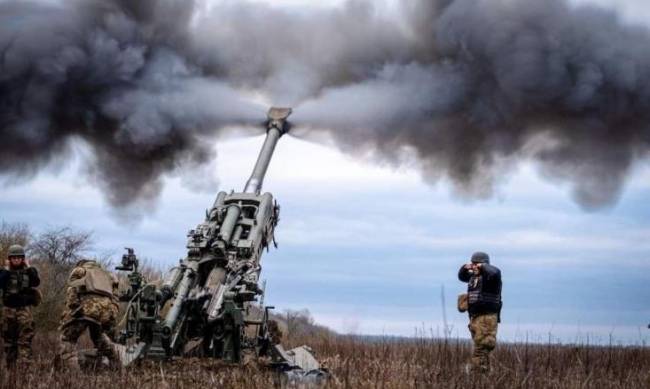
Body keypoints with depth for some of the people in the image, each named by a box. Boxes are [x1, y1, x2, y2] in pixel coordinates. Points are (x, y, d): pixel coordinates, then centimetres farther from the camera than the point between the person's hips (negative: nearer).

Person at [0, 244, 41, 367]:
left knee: (25, 338, -14)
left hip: (24, 309, -2)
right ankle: (10, 365, 15)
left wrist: (28, 268, -10)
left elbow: (36, 283, -12)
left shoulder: (29, 271, 5)